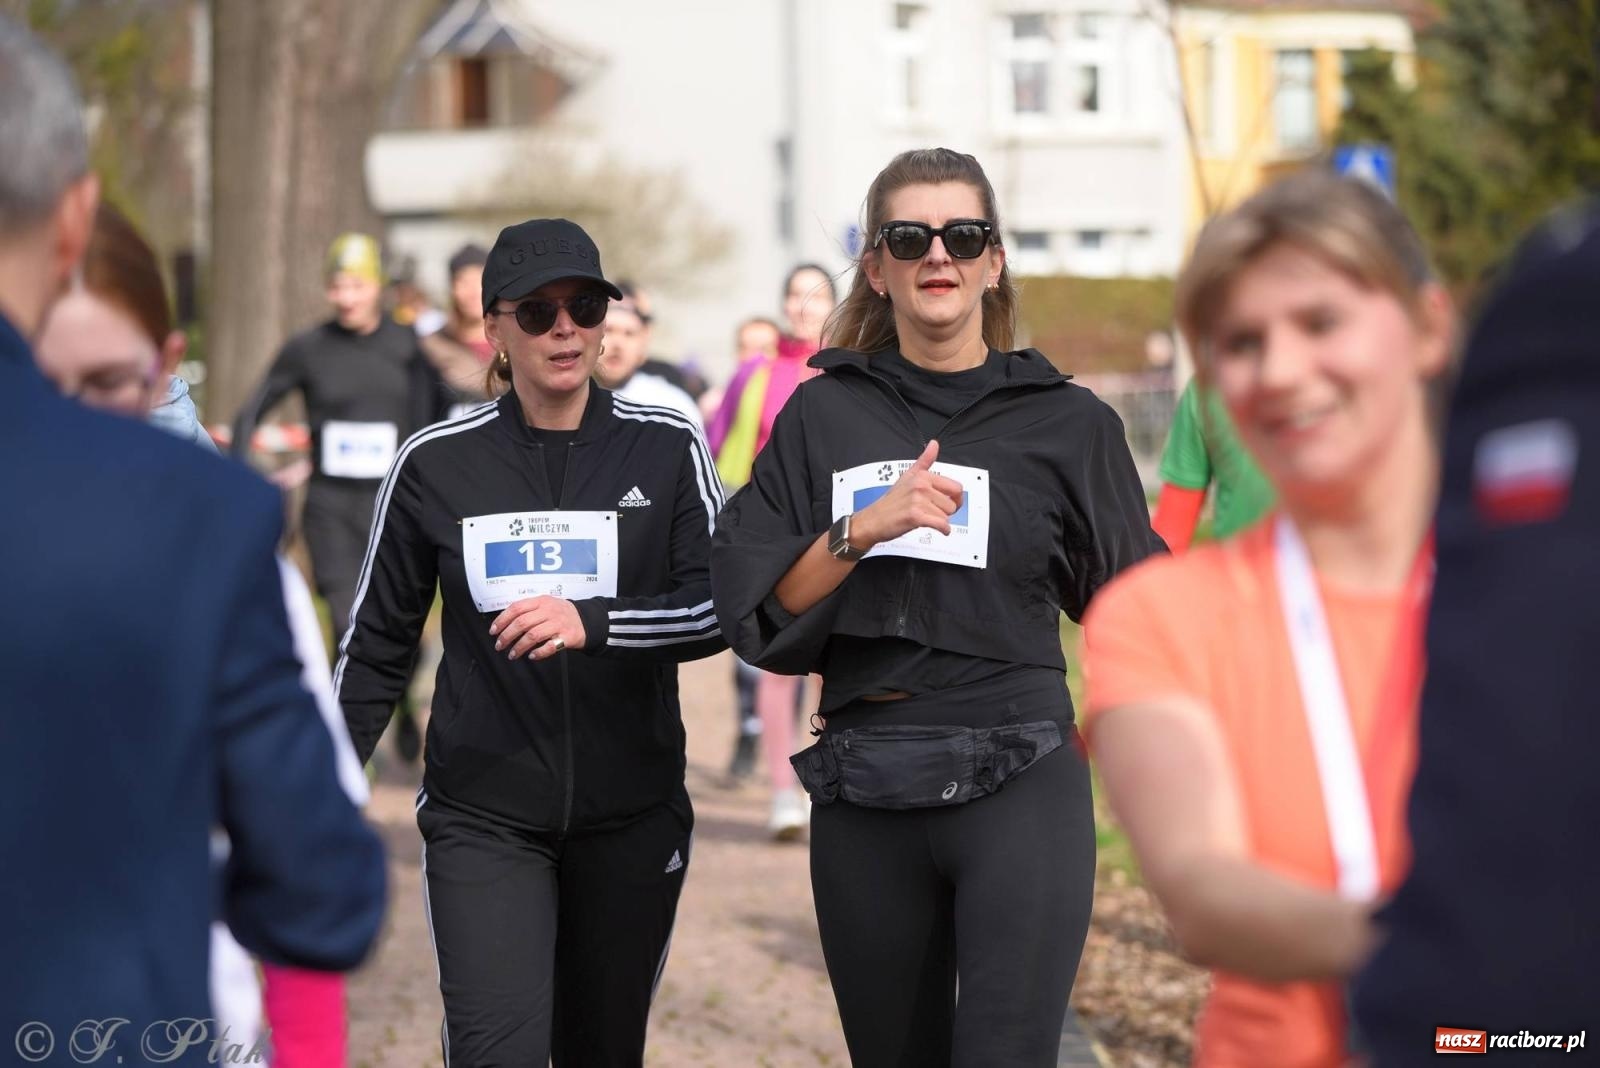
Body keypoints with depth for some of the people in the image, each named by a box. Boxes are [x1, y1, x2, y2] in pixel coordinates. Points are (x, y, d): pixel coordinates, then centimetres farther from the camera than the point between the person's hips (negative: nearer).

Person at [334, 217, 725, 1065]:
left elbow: (720, 608, -9)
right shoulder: (436, 464, 1)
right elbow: (377, 646, 9)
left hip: (631, 819, 1)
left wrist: (592, 622, -25)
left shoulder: (667, 449, 0)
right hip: (483, 815, -1)